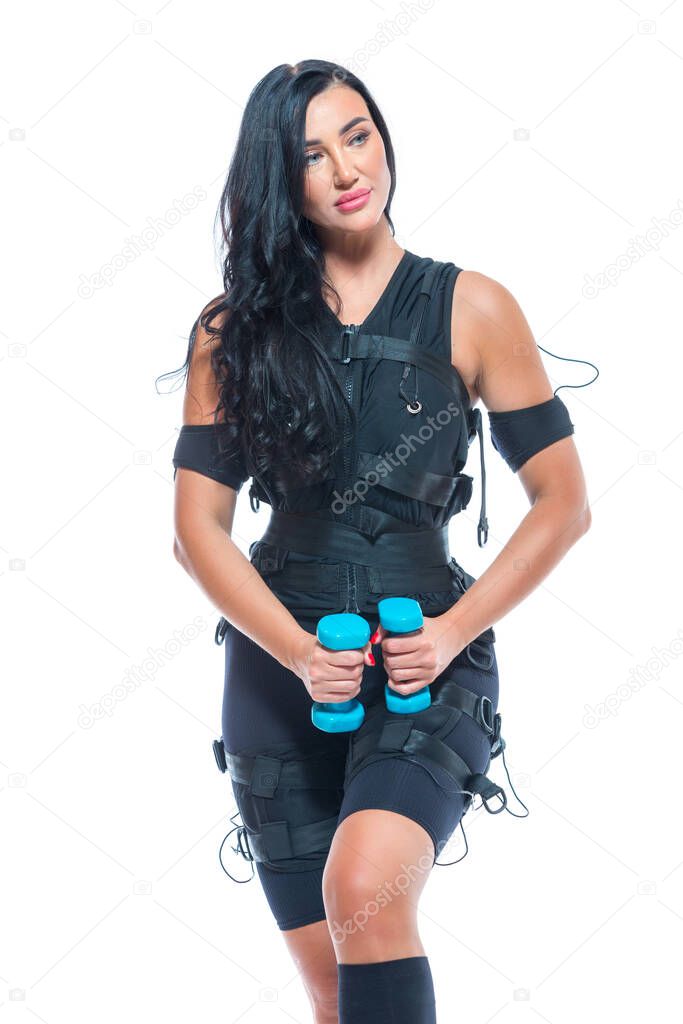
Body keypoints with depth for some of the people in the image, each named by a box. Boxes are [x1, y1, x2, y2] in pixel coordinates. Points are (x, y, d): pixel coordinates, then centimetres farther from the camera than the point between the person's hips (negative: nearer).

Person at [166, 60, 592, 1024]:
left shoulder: (472, 310, 0)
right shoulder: (234, 330, 4)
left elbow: (562, 501, 0)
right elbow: (200, 524, 1)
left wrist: (452, 634, -12)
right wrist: (300, 652, -13)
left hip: (430, 660, -2)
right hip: (277, 664, 3)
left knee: (363, 887, -30)